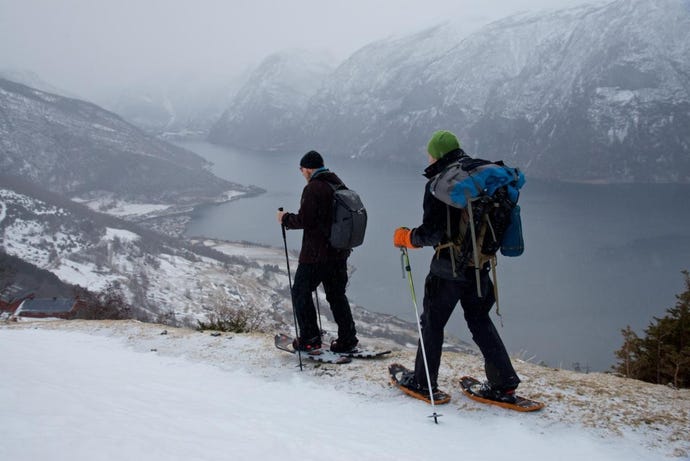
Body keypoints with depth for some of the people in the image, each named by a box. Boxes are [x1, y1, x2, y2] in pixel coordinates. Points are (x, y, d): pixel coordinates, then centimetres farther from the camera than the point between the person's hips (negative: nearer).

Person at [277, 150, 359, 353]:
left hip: (316, 254, -8)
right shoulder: (339, 185, 11)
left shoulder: (313, 188, -15)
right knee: (337, 295, 16)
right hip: (340, 252, 8)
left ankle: (309, 338, 9)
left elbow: (305, 220, -19)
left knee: (301, 292, 7)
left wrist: (286, 219, -3)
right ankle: (347, 338, 17)